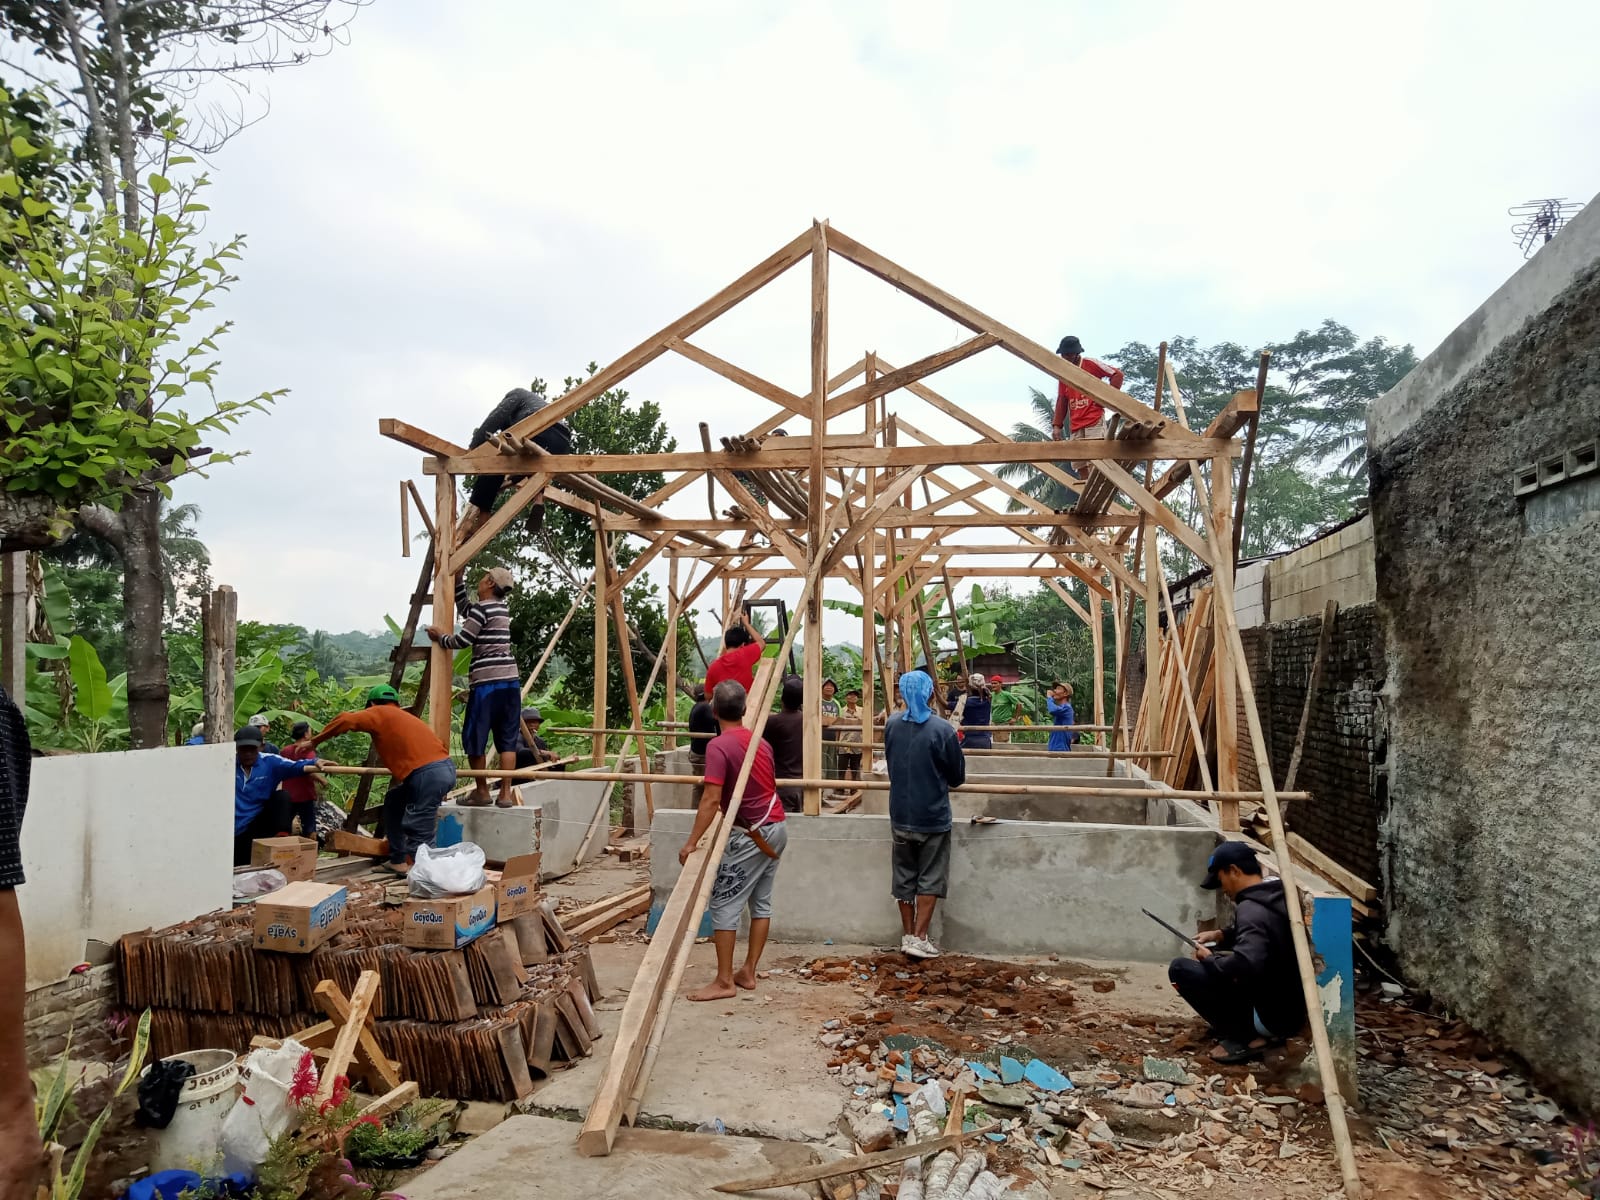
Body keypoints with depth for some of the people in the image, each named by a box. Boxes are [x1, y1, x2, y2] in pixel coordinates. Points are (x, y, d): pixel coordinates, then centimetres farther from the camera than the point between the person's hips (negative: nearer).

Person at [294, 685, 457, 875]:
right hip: (445, 768, 8)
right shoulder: (405, 717, 30)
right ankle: (398, 861, 30)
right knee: (393, 801, 26)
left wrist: (314, 741, 8)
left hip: (429, 774, -8)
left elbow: (346, 721, -3)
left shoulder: (379, 713, 10)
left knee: (419, 835, -4)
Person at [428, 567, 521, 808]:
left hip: (487, 681, -7)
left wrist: (440, 637, 13)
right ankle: (505, 793, 2)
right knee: (507, 740, 4)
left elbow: (462, 641, -5)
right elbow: (464, 608, 28)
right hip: (510, 680, 7)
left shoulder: (481, 608, -7)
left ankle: (481, 791, 12)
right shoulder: (502, 608, 16)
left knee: (474, 738, 5)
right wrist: (459, 577, 26)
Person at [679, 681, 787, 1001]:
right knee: (761, 902, 13)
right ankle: (748, 973, 19)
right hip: (776, 829, 8)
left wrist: (691, 842, -21)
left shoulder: (719, 746, -15)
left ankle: (724, 981, 2)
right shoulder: (760, 742, 9)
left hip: (750, 834, -8)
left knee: (724, 904, -1)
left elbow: (711, 799, -22)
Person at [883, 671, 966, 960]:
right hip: (932, 817, -4)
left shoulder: (891, 726, -4)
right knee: (930, 879, 6)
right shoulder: (942, 730, -17)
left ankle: (908, 935, 20)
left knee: (904, 876, 14)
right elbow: (958, 776, -7)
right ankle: (919, 938, 4)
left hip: (900, 815, 4)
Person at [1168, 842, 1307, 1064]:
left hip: (1272, 1016, -9)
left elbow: (1245, 965, -36)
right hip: (1293, 1010, 9)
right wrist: (1221, 935, 11)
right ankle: (1253, 1031, 14)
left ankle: (1241, 1038, -6)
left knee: (1180, 969, -10)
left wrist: (1210, 959, -17)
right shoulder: (1278, 895, 4)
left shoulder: (1252, 909, -24)